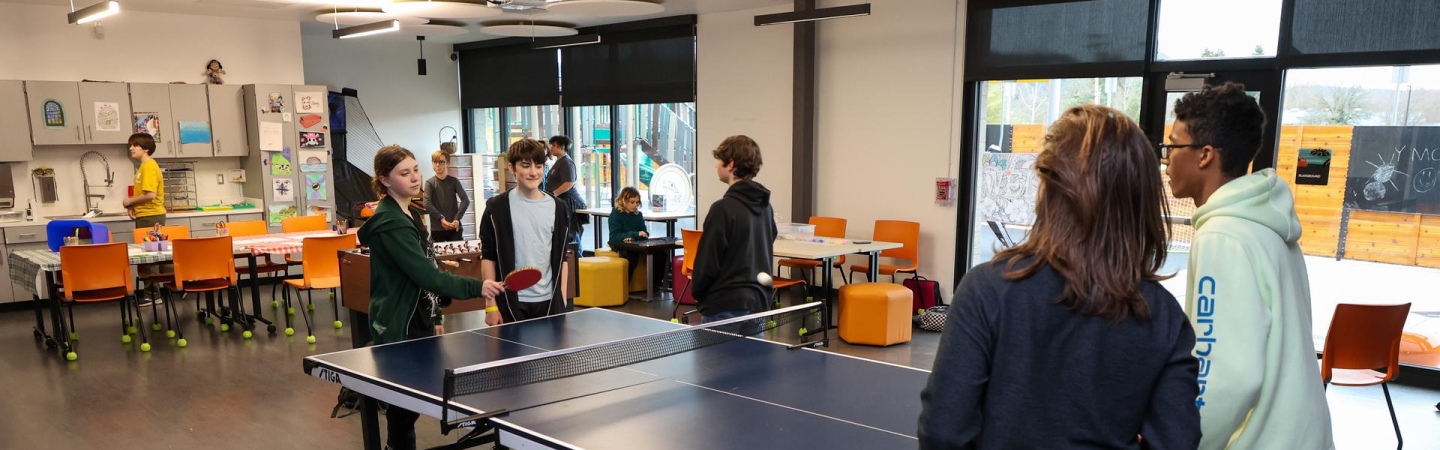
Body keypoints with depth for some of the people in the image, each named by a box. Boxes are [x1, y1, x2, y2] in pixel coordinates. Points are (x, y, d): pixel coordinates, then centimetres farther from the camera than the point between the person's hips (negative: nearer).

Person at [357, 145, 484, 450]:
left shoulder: (411, 214, 10)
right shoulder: (390, 224, -20)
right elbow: (426, 274, -28)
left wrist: (435, 316, 19)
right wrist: (476, 287, -32)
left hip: (419, 321, 9)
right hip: (399, 327, -9)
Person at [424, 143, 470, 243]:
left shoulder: (454, 181, 6)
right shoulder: (430, 183, 2)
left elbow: (466, 200, -3)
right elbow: (427, 204, -9)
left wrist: (457, 219, -13)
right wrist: (441, 219, -16)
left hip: (454, 227, 1)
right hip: (437, 228, -1)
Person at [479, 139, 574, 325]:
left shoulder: (557, 208, 6)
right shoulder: (497, 207, -2)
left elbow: (561, 258, 10)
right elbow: (488, 257, -1)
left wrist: (562, 302, 5)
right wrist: (490, 305, -6)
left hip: (548, 303, 3)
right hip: (511, 303, -2)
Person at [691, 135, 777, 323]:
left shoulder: (724, 208, -16)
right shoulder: (765, 206, 8)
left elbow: (708, 262, -14)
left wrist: (697, 292, 3)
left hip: (726, 307, -8)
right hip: (759, 301, 8)